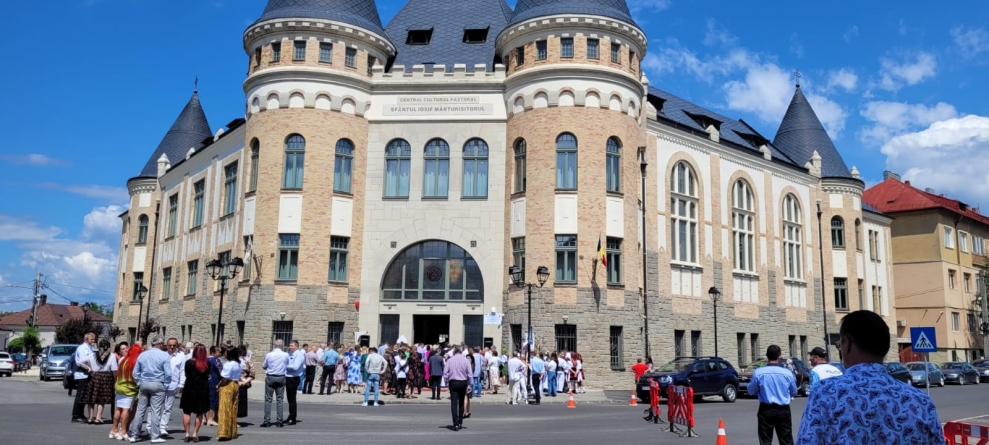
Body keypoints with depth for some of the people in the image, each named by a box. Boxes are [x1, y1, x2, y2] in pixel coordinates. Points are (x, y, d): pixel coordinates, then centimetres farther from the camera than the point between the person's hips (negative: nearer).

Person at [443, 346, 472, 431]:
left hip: (453, 382, -1)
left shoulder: (450, 360, -3)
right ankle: (460, 423, 20)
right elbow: (469, 374, -3)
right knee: (461, 403, 15)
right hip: (463, 382, 1)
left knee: (454, 403, -2)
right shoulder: (465, 360, -3)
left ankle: (456, 424, -10)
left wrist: (447, 383, 8)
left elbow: (445, 373, -2)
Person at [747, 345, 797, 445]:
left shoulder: (758, 372, -11)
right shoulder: (787, 373, -7)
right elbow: (794, 392, 8)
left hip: (766, 410, -1)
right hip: (783, 411, 1)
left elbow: (751, 391, 3)